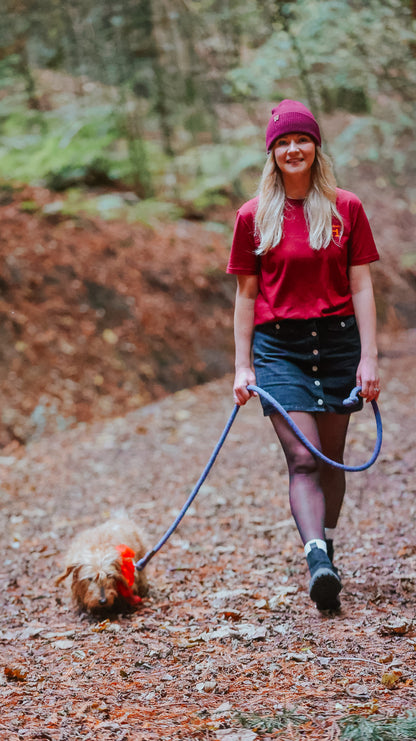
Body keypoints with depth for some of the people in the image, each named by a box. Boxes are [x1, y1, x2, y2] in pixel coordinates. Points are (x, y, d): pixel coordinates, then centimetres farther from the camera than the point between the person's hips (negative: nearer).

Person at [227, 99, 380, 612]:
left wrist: (368, 357, -4)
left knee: (331, 457, 9)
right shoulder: (253, 217, 2)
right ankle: (319, 566, -25)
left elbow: (361, 287, 2)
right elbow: (246, 295, 5)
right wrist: (243, 366, 1)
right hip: (278, 347, -1)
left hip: (337, 341, 2)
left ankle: (325, 557, 26)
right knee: (302, 459, -14)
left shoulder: (346, 209, 3)